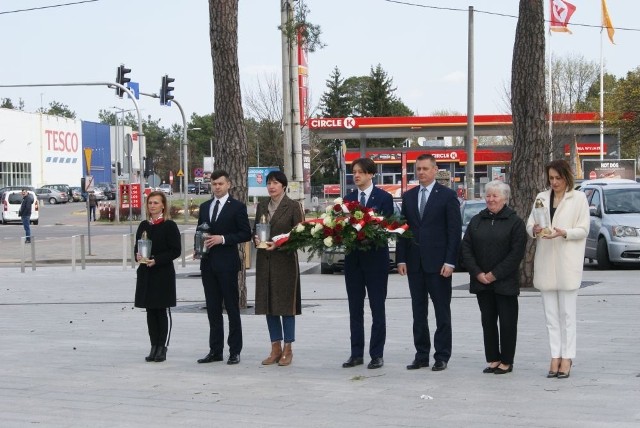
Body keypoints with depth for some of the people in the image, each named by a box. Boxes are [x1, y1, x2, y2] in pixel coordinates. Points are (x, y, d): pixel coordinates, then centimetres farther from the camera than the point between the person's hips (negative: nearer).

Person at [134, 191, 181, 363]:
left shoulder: (169, 226, -6)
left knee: (163, 311, 0)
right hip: (146, 273, 5)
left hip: (163, 274, -5)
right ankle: (154, 346, 15)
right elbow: (137, 247, 17)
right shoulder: (143, 226, 11)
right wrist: (138, 256, -6)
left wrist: (157, 260, -18)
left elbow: (176, 250, -9)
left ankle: (162, 348, 5)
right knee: (150, 311, 8)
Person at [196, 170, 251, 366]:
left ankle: (234, 351, 3)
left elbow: (245, 233, -7)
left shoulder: (237, 207, -2)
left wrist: (223, 239, -16)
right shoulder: (204, 207, 15)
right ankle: (215, 350, 14)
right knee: (213, 309, 9)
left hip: (227, 263, -6)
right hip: (208, 263, 6)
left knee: (232, 309, -1)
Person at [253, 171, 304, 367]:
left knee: (286, 305, -1)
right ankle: (276, 348, 15)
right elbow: (255, 230, 18)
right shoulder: (261, 206, 12)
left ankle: (287, 350, 6)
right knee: (268, 305, 6)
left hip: (285, 260, -5)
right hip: (265, 261, 5)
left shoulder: (293, 206, -4)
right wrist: (256, 238, -5)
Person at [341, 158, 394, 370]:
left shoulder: (384, 198, -3)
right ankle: (356, 353, 14)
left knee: (377, 308, 2)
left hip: (375, 258, -4)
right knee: (355, 309, 8)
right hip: (353, 258, 5)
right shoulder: (348, 199, 11)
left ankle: (377, 354, 7)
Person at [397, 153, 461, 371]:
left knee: (442, 311, 2)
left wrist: (449, 262, -12)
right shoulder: (408, 196, 12)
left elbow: (455, 230, -6)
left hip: (438, 263, -5)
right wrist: (401, 259, 4)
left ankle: (442, 356, 7)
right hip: (414, 263, 5)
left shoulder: (447, 195, -2)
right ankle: (421, 355, 14)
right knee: (418, 311, 8)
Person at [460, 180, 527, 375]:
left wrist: (495, 274, -14)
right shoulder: (476, 221, 10)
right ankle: (493, 359, 15)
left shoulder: (514, 222, -3)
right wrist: (477, 273, -8)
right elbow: (466, 248, 5)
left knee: (507, 322, 1)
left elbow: (517, 252, -10)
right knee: (487, 321, 7)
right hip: (481, 282, 4)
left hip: (505, 283, -4)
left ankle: (506, 361, 9)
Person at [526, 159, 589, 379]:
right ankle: (555, 357, 9)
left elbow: (583, 229, -2)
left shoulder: (579, 198, 1)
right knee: (551, 313, 5)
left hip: (567, 262, -4)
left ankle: (566, 358, 2)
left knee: (567, 313, -2)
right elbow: (529, 225, 9)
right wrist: (535, 229, -14)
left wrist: (564, 233, -19)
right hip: (546, 262, 4)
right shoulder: (541, 197, 12)